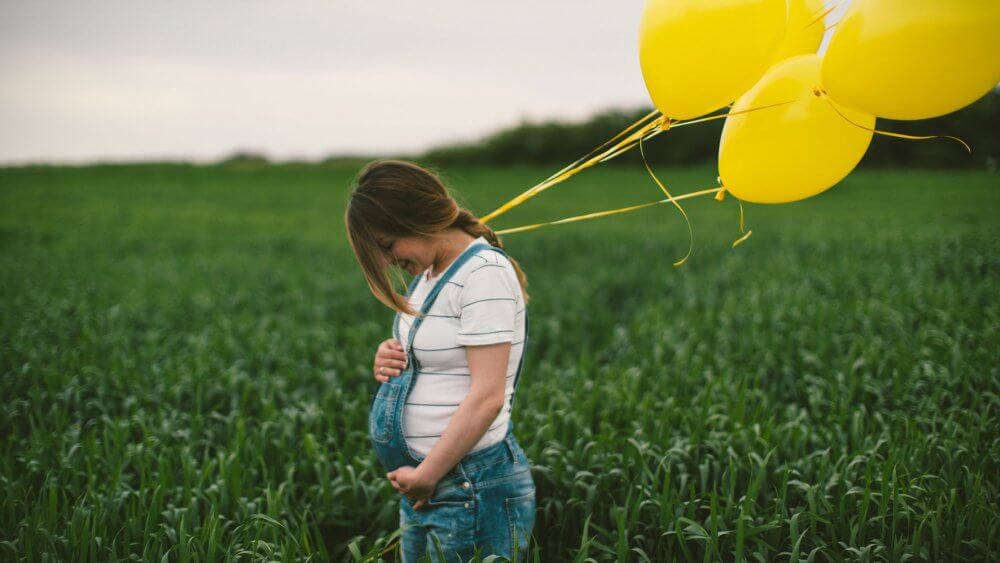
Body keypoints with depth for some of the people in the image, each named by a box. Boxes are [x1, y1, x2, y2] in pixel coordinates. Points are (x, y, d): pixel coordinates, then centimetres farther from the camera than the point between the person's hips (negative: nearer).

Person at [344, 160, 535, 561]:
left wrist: (424, 476, -17)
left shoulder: (485, 273, -16)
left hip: (474, 492, -9)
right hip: (424, 487, 9)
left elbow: (487, 397, -22)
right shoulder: (428, 273, 12)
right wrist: (389, 363, 2)